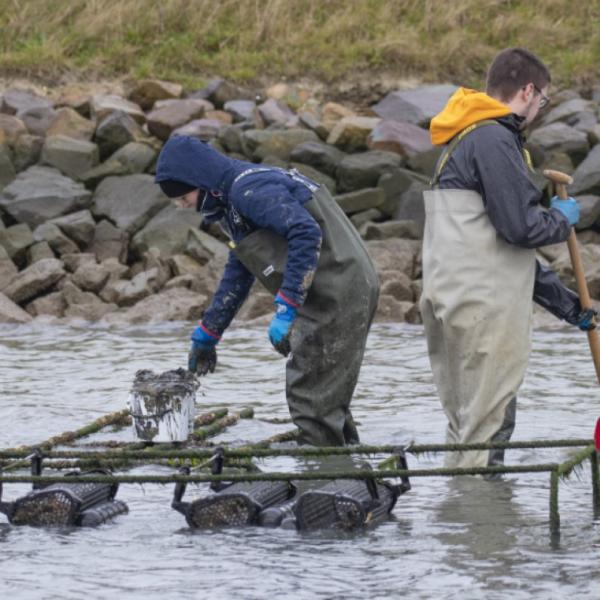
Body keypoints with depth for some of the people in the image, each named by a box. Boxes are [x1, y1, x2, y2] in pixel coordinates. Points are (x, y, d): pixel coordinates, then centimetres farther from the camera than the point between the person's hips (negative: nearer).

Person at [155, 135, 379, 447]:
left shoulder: (249, 188, -14)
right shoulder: (234, 196, 20)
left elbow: (307, 234, -26)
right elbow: (237, 275, 30)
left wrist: (285, 309, -26)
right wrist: (206, 335, 31)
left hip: (336, 296, -11)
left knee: (311, 396, -7)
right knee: (326, 397, 17)